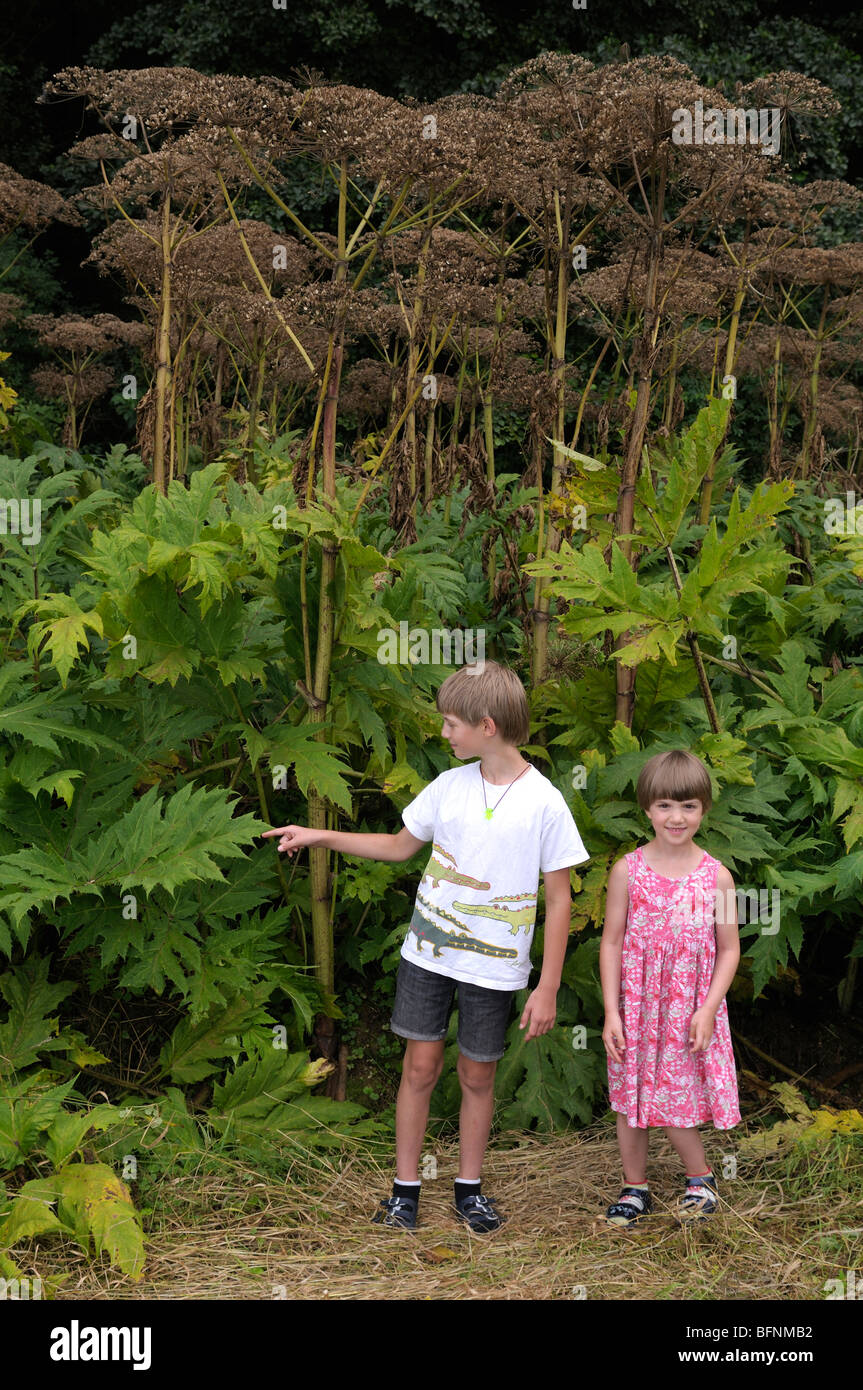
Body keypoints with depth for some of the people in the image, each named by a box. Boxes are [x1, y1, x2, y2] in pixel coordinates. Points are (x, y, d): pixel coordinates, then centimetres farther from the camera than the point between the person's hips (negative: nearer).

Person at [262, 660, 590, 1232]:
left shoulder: (544, 803, -11)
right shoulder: (449, 786, 1)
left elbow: (559, 899, -7)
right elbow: (400, 846, 17)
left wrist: (548, 987, -8)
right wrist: (320, 837, 12)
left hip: (494, 965, -3)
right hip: (428, 950, 3)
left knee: (478, 1076, 9)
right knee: (421, 1066, 5)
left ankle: (470, 1188, 27)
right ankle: (406, 1189, 18)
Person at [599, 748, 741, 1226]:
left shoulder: (717, 876, -4)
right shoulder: (628, 871, -5)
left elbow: (729, 949, 1)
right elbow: (611, 943, -1)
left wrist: (707, 1010, -9)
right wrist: (611, 1012, -6)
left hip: (690, 1012, -1)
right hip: (635, 1008, 1)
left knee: (675, 1101, -1)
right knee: (630, 1100, 10)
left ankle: (700, 1178, 25)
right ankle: (635, 1187, 29)